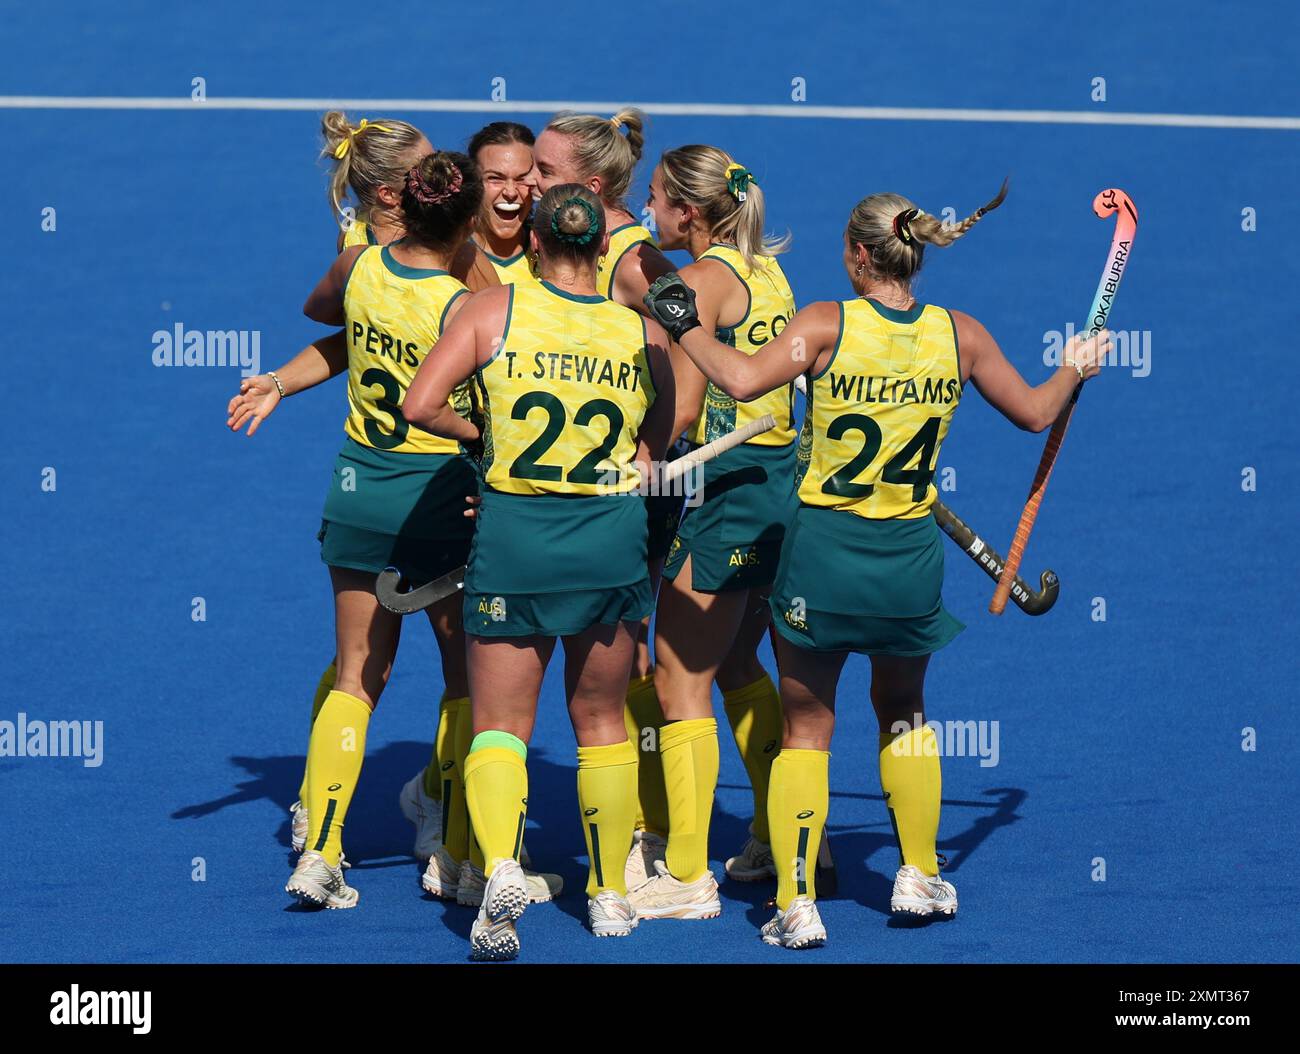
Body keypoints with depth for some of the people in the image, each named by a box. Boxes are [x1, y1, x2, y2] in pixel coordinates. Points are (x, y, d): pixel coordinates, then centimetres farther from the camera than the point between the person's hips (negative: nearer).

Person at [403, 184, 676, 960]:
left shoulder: (495, 311, -4)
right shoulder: (644, 333, 1)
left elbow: (421, 405, -11)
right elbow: (661, 448, 7)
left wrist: (478, 434, 7)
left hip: (514, 529, -2)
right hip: (613, 538, 2)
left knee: (500, 726, 4)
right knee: (602, 721, 18)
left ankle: (501, 867, -22)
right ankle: (610, 896, 25)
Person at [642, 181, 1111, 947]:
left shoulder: (829, 324, -12)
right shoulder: (960, 335, -2)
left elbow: (742, 380, -24)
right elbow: (1034, 412, 11)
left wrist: (683, 325, -10)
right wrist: (1077, 369, 31)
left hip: (824, 548, -3)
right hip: (911, 554, 3)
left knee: (807, 727, 8)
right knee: (903, 711, 26)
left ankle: (796, 905, 3)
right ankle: (919, 877, 31)